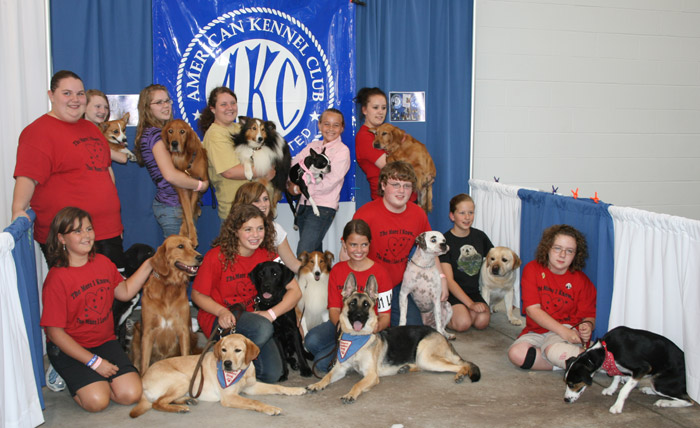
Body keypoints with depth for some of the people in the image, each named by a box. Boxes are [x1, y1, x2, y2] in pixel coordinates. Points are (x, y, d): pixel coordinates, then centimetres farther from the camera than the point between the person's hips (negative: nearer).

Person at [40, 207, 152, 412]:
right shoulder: (57, 279, -17)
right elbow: (55, 332, -16)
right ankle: (70, 377, 9)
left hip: (105, 341, 5)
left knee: (131, 394, -15)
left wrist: (149, 264, 7)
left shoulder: (103, 262, 3)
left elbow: (125, 292, 18)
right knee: (97, 401, -22)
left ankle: (94, 380, 14)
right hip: (69, 348, -5)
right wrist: (94, 362, -18)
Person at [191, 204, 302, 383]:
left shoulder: (267, 255, -2)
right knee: (263, 328, -35)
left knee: (272, 374, -13)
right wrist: (222, 311, -23)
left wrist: (271, 313, -19)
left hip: (251, 316, 5)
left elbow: (295, 291, -4)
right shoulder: (217, 256, -14)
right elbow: (197, 295, -6)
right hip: (218, 318, -4)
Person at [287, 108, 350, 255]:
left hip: (323, 207, -6)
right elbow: (292, 165, 12)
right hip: (304, 205, 6)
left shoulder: (342, 151, -5)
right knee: (314, 251, 13)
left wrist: (299, 189, -6)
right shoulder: (313, 146, 13)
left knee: (303, 255, -15)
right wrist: (289, 184, -7)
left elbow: (328, 183, -12)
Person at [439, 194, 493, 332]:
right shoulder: (445, 240, -9)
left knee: (482, 321, -23)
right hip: (452, 293, -4)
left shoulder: (480, 236, 7)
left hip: (474, 291, 4)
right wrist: (471, 304, -20)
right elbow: (449, 280, -13)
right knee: (463, 323, -27)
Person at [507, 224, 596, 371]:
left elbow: (589, 316, 3)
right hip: (536, 331, 2)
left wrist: (588, 326, -24)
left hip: (567, 330, -1)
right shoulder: (532, 269, -2)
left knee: (553, 350, -38)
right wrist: (563, 330, -20)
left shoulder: (581, 280, 2)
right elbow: (532, 309, -10)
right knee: (516, 353, -31)